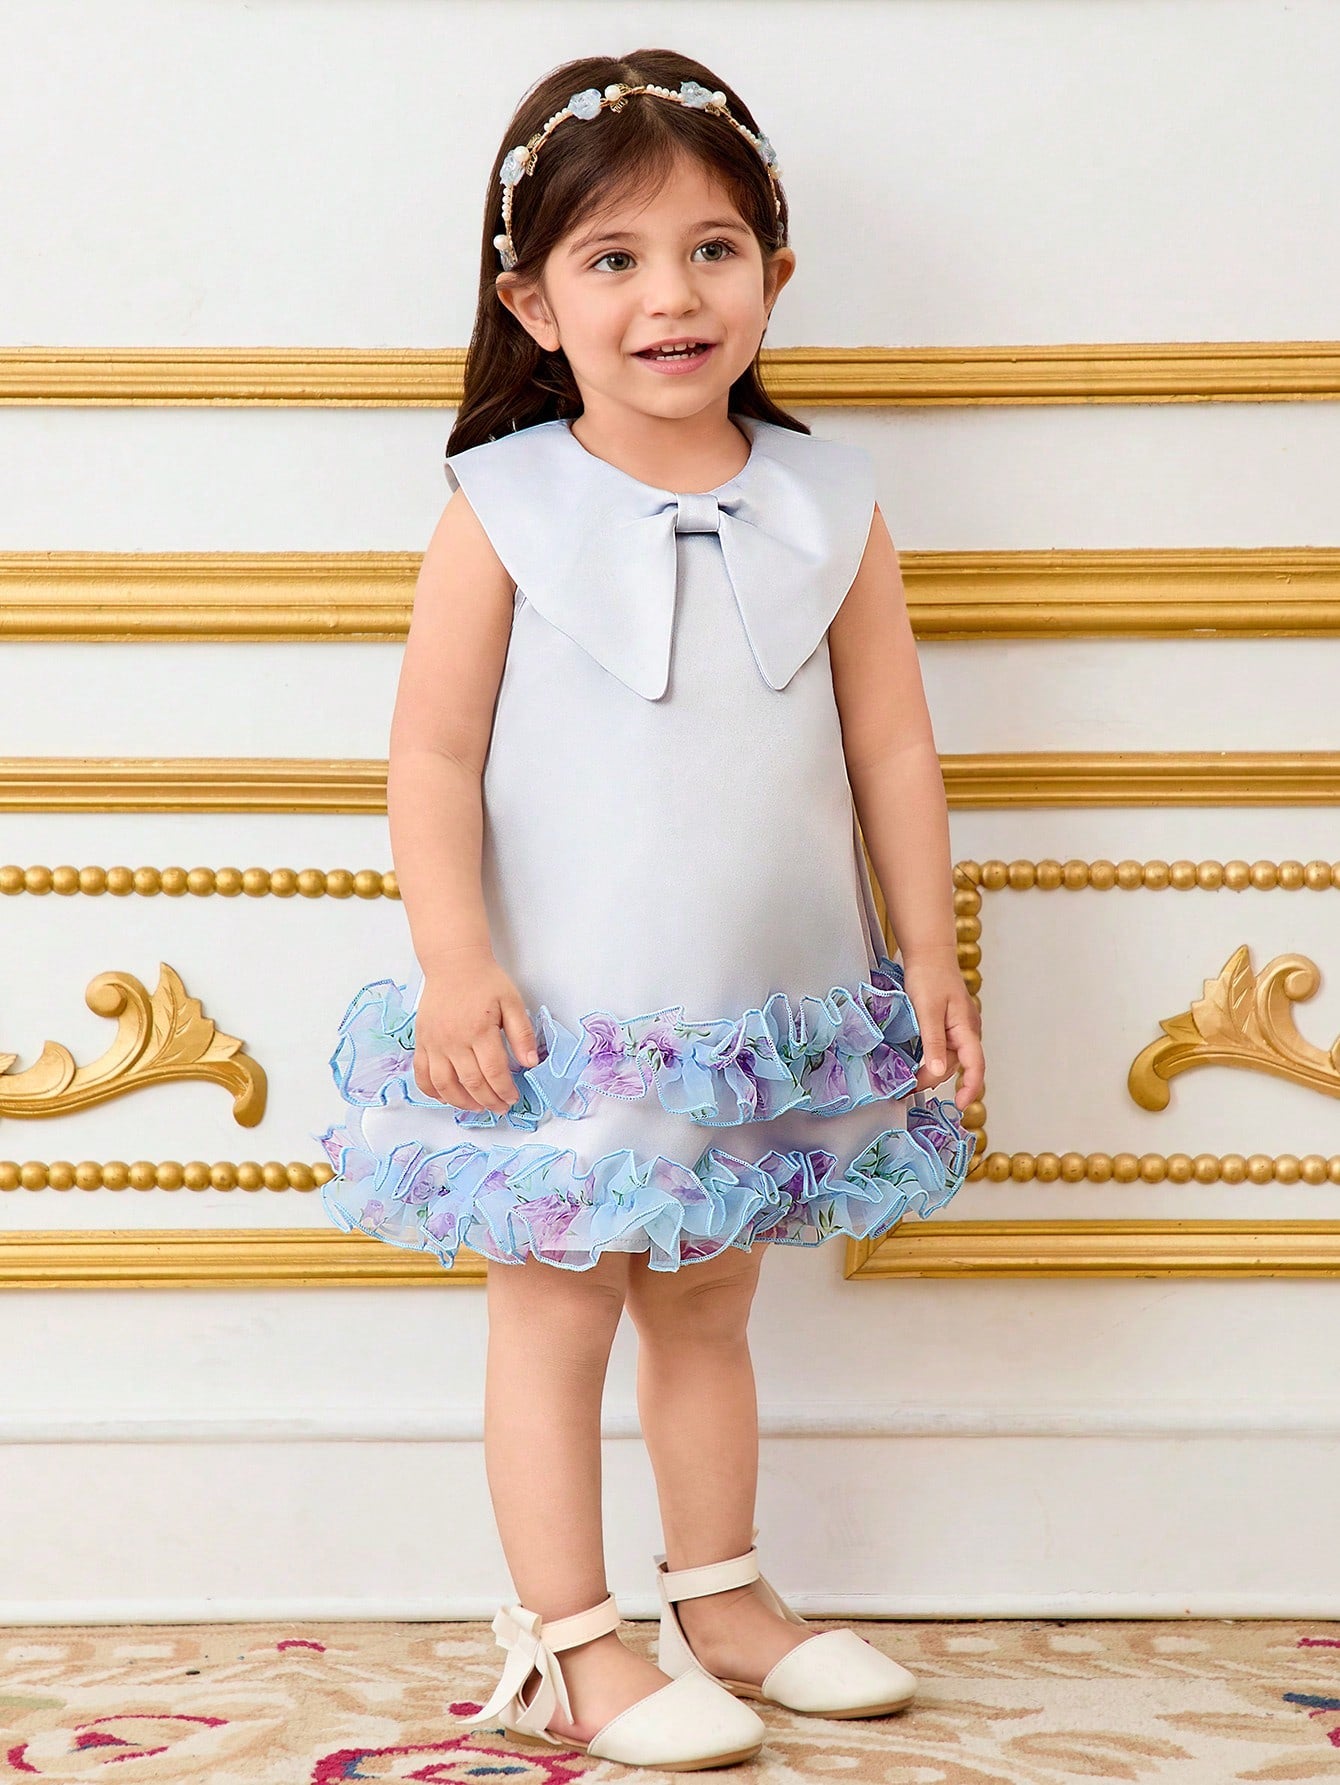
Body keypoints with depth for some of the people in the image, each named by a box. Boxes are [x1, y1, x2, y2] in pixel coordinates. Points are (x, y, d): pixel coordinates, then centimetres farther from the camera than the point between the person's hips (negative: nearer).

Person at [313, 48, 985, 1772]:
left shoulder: (829, 504, 0)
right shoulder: (505, 509, -9)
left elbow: (891, 744, 4)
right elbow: (433, 752, -9)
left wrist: (929, 956, 5)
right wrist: (457, 963, -17)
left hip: (772, 1012, 4)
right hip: (564, 1024, -3)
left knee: (708, 1309, 18)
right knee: (555, 1313, 5)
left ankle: (722, 1600, 33)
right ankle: (565, 1645, 16)